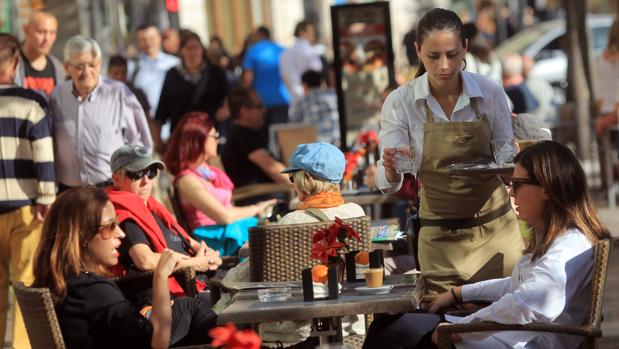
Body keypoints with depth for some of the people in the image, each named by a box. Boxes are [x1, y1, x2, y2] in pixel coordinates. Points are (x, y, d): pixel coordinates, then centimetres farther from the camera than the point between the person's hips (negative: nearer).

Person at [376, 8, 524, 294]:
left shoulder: (490, 93, -6)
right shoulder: (400, 102, -9)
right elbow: (387, 182, -11)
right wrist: (391, 171, -33)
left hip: (495, 226, 1)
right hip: (440, 235, -1)